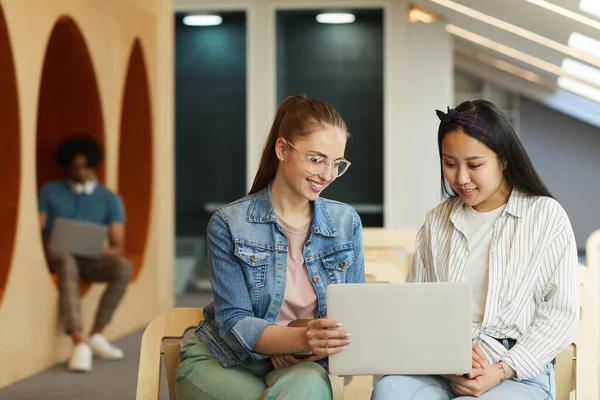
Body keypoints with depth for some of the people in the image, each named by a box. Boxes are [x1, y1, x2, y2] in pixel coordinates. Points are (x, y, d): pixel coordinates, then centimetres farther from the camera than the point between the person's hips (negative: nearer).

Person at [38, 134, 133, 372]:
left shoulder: (109, 199, 9)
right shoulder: (50, 192, 9)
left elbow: (118, 247, 3)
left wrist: (107, 250, -21)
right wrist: (45, 250, -20)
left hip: (91, 261, 2)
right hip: (57, 257, -2)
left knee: (123, 267, -30)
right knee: (67, 263, -39)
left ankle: (96, 336, -22)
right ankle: (80, 343, -50)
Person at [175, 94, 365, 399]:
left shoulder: (347, 223, 5)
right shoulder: (229, 225, -6)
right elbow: (234, 323, -12)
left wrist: (320, 344, -19)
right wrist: (301, 338, -31)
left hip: (303, 367, 2)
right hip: (221, 365, -2)